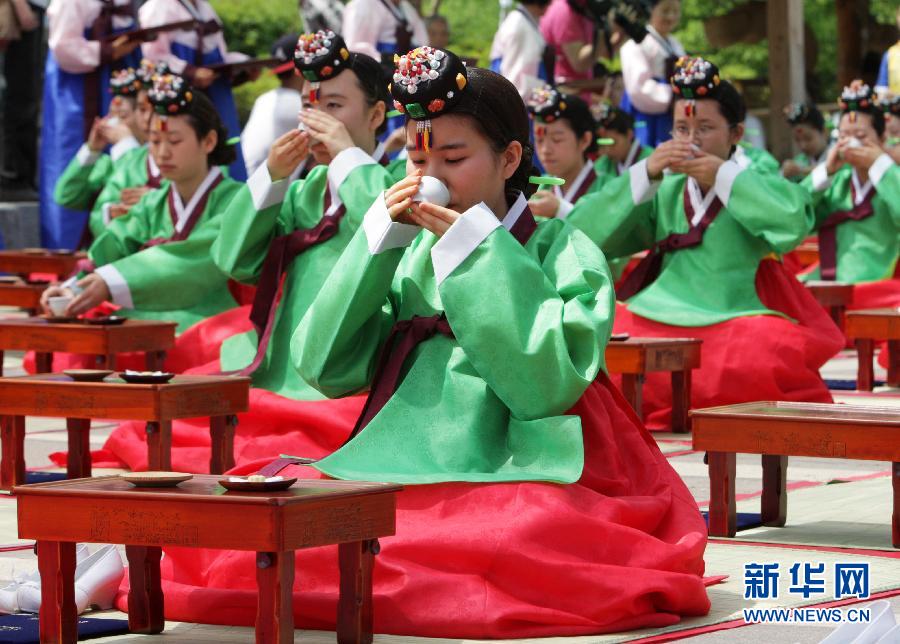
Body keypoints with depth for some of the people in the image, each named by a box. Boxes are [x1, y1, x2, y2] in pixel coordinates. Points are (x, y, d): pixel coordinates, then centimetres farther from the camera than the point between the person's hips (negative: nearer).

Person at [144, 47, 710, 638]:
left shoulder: (565, 254, 4)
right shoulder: (411, 252, 16)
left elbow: (548, 383, -13)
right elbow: (325, 368, 7)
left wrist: (478, 251, -10)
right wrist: (379, 241, -1)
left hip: (509, 478, -4)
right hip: (395, 470, 4)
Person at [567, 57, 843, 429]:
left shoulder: (758, 188, 10)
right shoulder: (663, 192, 19)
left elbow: (795, 223, -14)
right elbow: (584, 231, 7)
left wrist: (724, 176, -8)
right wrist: (646, 174, -2)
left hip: (735, 324, -3)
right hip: (660, 322, 3)